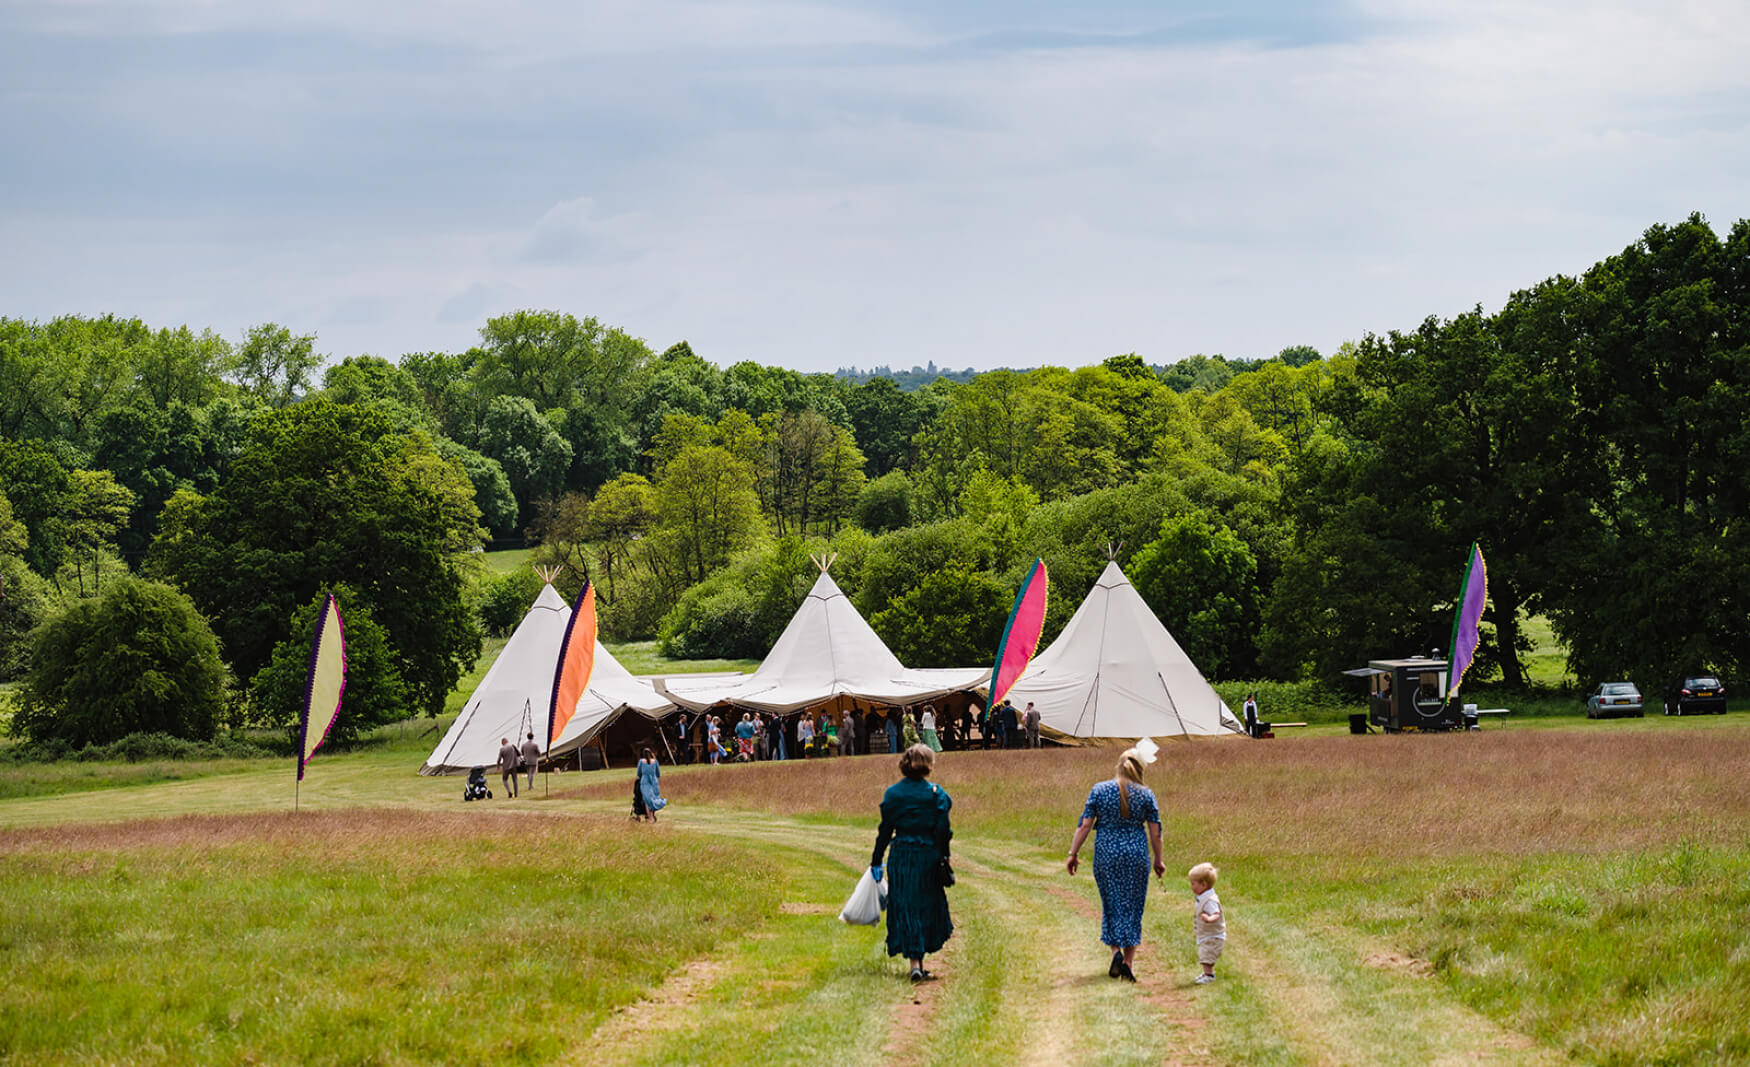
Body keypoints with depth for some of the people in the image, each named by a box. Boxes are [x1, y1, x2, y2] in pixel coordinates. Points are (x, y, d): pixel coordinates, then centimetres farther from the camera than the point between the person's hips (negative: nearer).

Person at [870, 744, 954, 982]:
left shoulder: (892, 793, -1)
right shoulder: (936, 793, -6)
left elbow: (885, 830, 2)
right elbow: (943, 830, -5)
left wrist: (876, 861, 9)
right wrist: (944, 858, 5)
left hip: (900, 857, 1)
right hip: (928, 856, -1)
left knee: (905, 909, 3)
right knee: (927, 906, 13)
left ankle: (915, 963, -8)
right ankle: (919, 960, 17)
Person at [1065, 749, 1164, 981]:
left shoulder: (1099, 790, -2)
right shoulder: (1145, 794, -1)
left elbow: (1084, 825, -4)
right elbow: (1155, 832, 2)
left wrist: (1073, 854, 2)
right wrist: (1158, 860, 14)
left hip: (1106, 851, 0)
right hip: (1136, 853, 0)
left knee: (1111, 904, 14)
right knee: (1133, 908, 8)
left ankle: (1116, 952, -3)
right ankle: (1128, 963, 4)